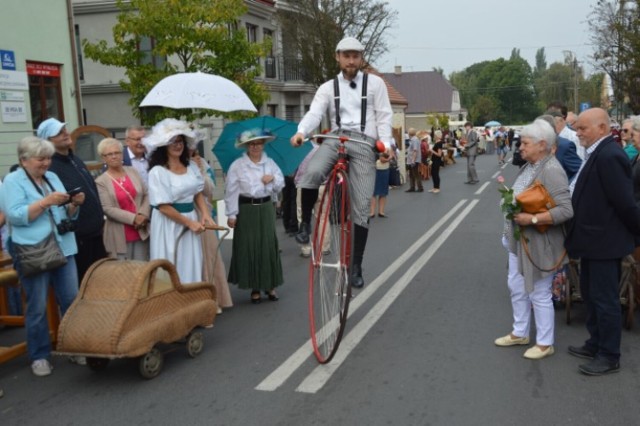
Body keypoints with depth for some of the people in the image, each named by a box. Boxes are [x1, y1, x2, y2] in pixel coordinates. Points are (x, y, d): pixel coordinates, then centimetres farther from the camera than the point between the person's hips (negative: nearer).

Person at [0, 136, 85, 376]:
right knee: (37, 307, 2)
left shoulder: (52, 177, 15)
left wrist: (75, 204, -4)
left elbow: (67, 215, 17)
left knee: (72, 301, 9)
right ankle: (39, 356, 14)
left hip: (63, 249, 6)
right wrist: (46, 202, -21)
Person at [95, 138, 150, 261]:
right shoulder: (101, 181, -4)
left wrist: (143, 215, -10)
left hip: (142, 231, 4)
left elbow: (147, 194, 7)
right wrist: (133, 218, -17)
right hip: (120, 235, -3)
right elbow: (108, 209, -11)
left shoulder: (132, 171, 8)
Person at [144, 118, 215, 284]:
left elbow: (198, 193, 10)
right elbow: (164, 207, -16)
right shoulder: (157, 172, -13)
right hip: (169, 224, -6)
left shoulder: (191, 166, 6)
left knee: (191, 267, 11)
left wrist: (205, 214, -8)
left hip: (192, 219, 6)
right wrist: (190, 223, -13)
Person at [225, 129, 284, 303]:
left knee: (269, 245, 6)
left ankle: (269, 285, 19)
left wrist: (273, 178, -9)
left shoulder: (270, 163, 7)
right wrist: (231, 214, -11)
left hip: (266, 209, 3)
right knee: (249, 247, 1)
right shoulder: (237, 165, -5)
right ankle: (255, 287, 12)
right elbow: (231, 191, -7)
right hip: (246, 210, -3)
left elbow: (281, 184, 13)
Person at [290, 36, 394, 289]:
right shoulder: (328, 88, 15)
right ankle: (306, 223, -9)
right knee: (312, 173, -34)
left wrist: (386, 143, -11)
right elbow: (314, 113, -1)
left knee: (361, 207, -3)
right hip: (336, 138, 1)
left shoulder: (375, 83, 12)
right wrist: (301, 132, -23)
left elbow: (384, 116, 6)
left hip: (363, 142, 0)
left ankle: (356, 266, 6)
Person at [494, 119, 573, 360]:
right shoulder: (528, 166, 7)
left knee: (539, 293, 3)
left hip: (539, 242, -9)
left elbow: (566, 210, -27)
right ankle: (519, 333, 35)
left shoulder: (551, 171, -21)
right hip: (519, 239, 9)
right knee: (516, 287, 18)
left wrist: (532, 219, -28)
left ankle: (545, 343, 19)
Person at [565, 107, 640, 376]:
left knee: (605, 300, 3)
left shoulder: (609, 156, -22)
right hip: (594, 239, 10)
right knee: (590, 294, 20)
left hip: (604, 241, -10)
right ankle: (596, 343, 35)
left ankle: (609, 356, 17)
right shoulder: (597, 154, 9)